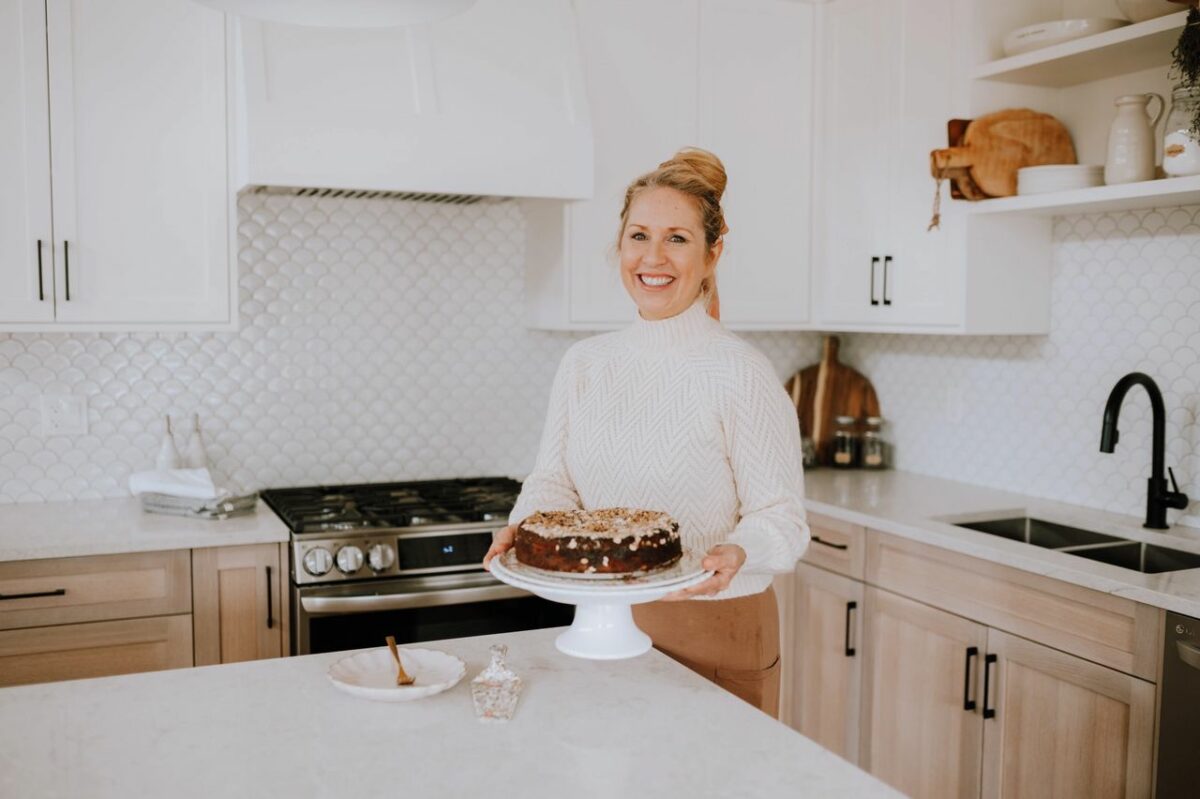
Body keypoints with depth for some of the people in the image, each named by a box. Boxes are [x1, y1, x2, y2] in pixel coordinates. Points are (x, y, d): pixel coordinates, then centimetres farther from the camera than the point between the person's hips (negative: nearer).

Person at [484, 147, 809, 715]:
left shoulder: (742, 373, -14)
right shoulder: (583, 364, 2)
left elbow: (781, 514, -13)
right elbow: (554, 479, 6)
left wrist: (738, 553, -32)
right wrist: (524, 527, -13)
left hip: (717, 632, -4)